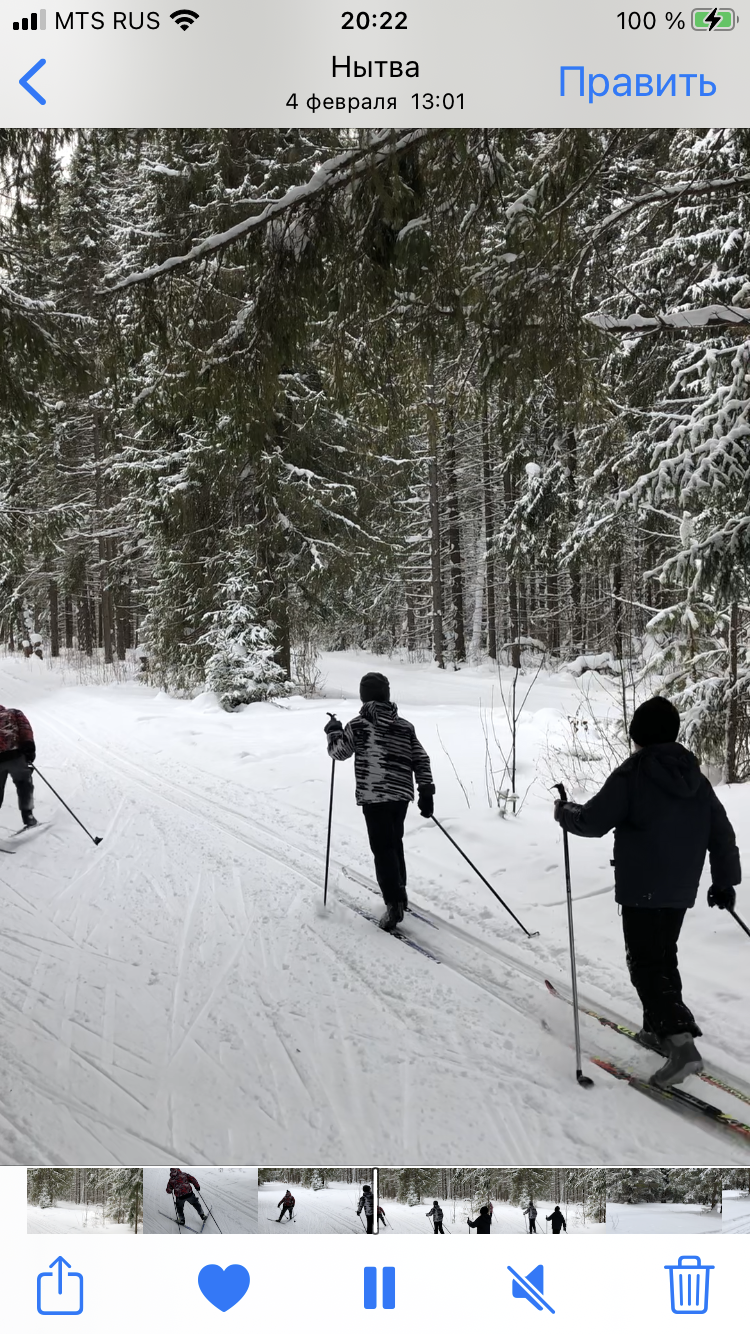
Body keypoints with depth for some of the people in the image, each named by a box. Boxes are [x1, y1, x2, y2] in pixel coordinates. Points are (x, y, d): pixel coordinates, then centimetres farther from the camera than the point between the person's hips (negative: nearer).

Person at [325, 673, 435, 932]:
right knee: (395, 843, 22)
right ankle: (399, 893, 32)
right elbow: (421, 759, 5)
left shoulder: (358, 725, -6)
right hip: (402, 794, 5)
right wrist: (426, 792, 9)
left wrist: (333, 731, 20)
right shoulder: (405, 725, 7)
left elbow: (338, 752, 1)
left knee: (383, 849, -3)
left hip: (374, 796, -5)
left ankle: (394, 904, -12)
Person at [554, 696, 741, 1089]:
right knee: (663, 956, 22)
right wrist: (725, 880, 20)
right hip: (681, 889, 7)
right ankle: (661, 1028, 30)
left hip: (642, 888, -7)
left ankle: (681, 1043, -17)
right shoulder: (695, 777, 8)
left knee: (646, 964, -5)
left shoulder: (632, 774, -12)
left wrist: (564, 812, 7)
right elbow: (722, 833, 11)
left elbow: (593, 821, -14)